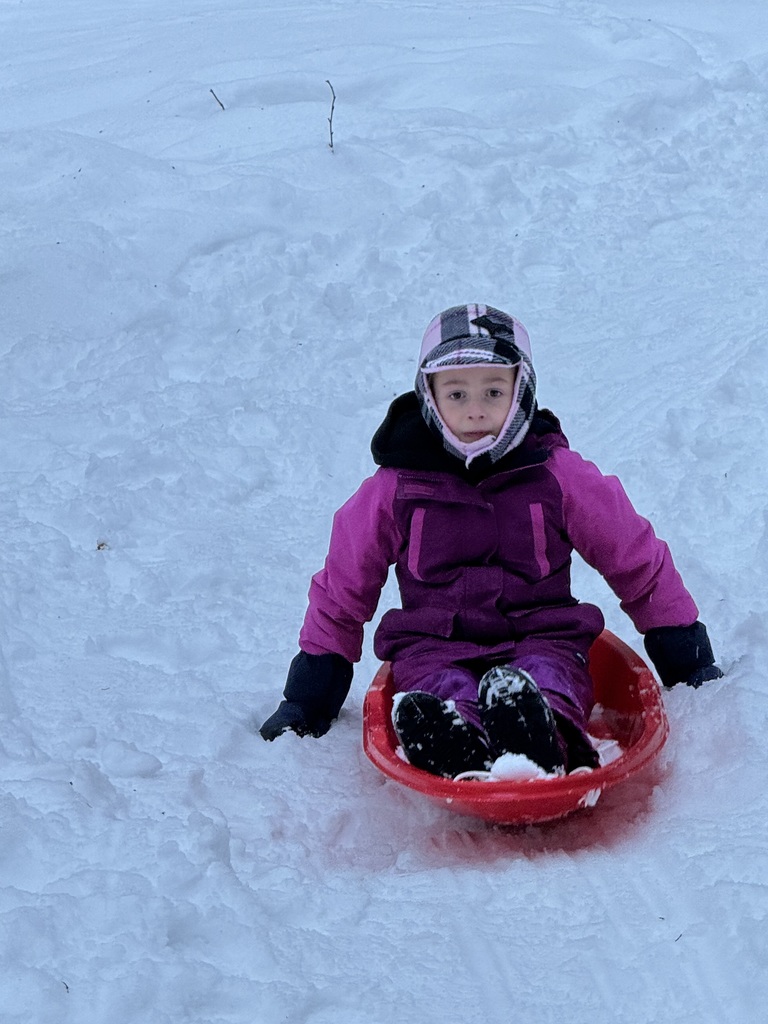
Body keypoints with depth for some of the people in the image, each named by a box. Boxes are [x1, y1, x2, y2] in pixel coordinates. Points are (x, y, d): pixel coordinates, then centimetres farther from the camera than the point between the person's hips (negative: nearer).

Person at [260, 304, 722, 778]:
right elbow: (339, 596, 20)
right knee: (440, 687, -36)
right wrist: (305, 703, 20)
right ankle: (448, 747, -70)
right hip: (434, 646, 0)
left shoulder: (559, 476, 7)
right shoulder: (394, 490, 8)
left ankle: (540, 739, -70)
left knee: (547, 673, -37)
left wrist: (690, 663, 20)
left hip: (542, 636, 0)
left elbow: (641, 565, 18)